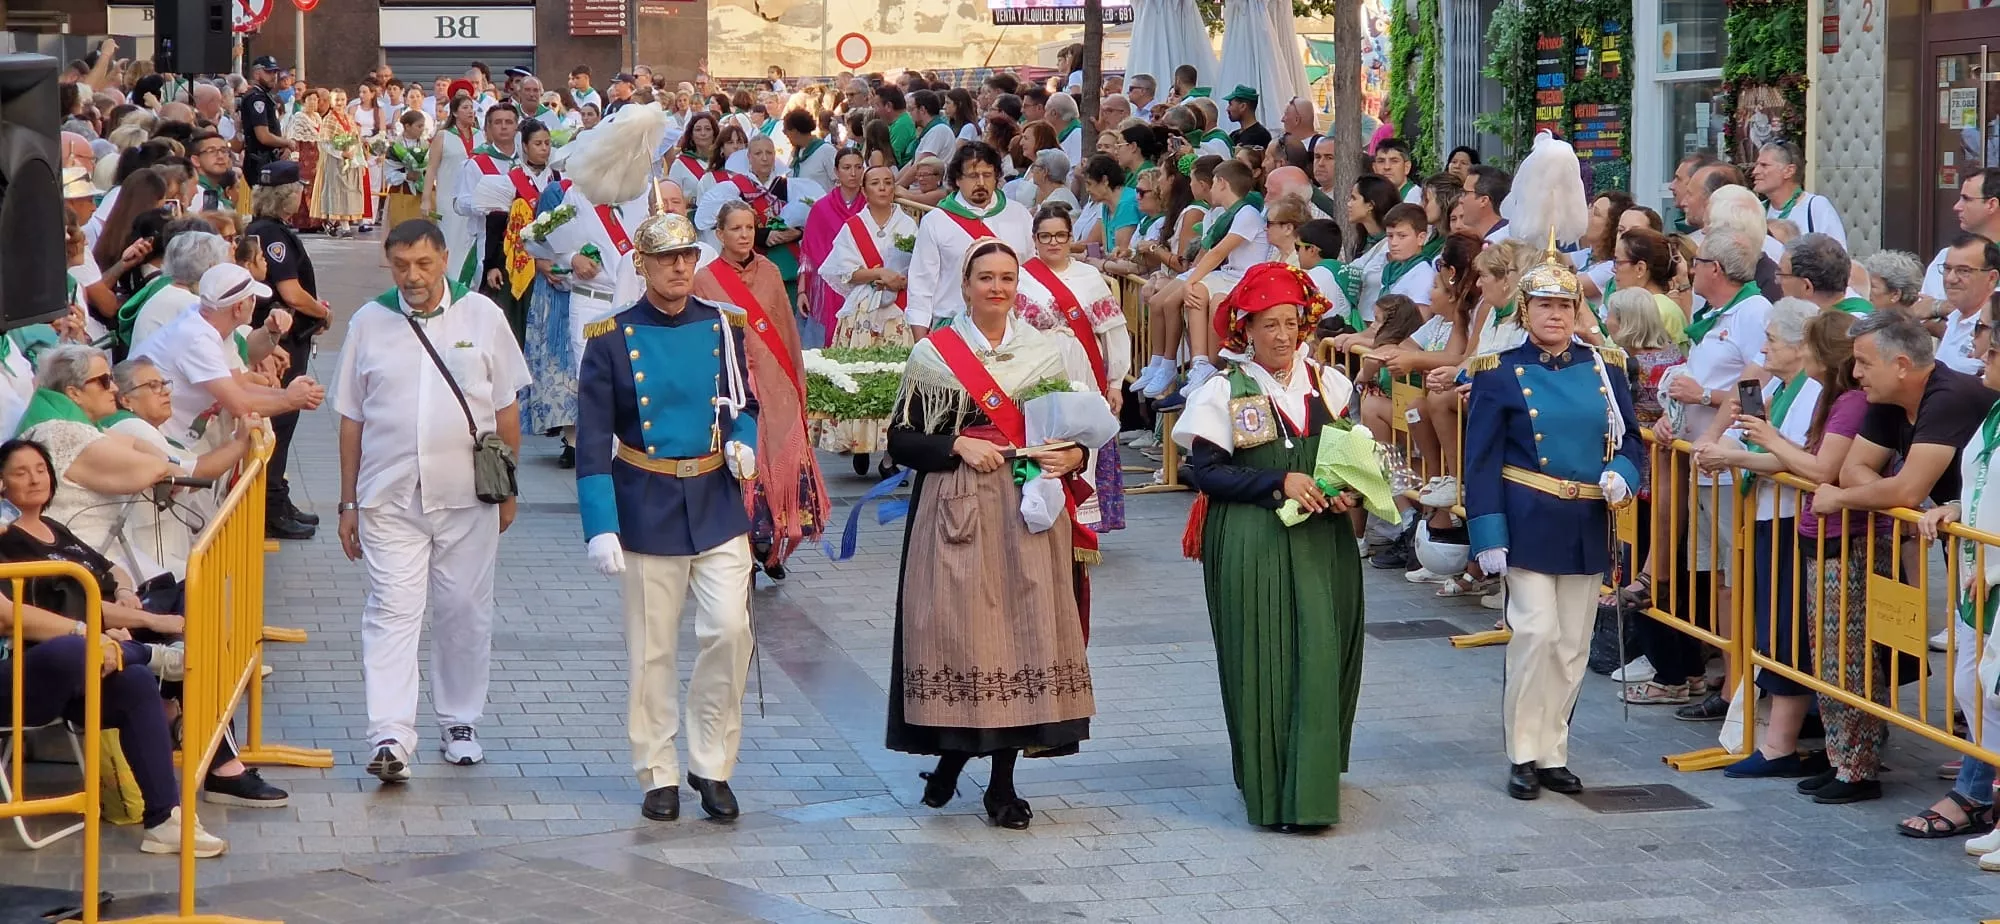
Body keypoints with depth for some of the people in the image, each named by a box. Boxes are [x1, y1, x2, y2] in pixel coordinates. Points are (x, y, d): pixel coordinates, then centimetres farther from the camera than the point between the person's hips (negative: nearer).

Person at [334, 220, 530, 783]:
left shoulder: (482, 316, 3)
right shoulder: (369, 323, 5)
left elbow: (506, 409, 10)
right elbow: (351, 419, 9)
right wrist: (348, 504, 8)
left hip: (467, 495, 1)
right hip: (389, 498, 0)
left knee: (465, 610, 7)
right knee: (391, 610, -8)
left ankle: (460, 721, 21)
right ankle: (390, 736, -15)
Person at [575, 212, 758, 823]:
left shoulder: (723, 329, 3)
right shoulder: (611, 341, -4)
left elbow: (744, 402, 17)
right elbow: (592, 443, -7)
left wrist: (743, 441, -7)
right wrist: (599, 527, -15)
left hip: (717, 505, 2)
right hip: (646, 513, -2)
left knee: (729, 630, -9)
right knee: (651, 651, 4)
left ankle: (712, 766, 6)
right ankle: (659, 775, 16)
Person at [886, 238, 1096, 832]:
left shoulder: (1046, 351, 11)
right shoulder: (932, 354, 3)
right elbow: (901, 439, 2)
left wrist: (1071, 457, -5)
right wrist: (958, 446, -13)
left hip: (1029, 513, 2)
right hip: (956, 510, -2)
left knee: (1024, 625, -2)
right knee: (957, 627, -6)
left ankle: (1003, 782, 5)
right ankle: (953, 752, 17)